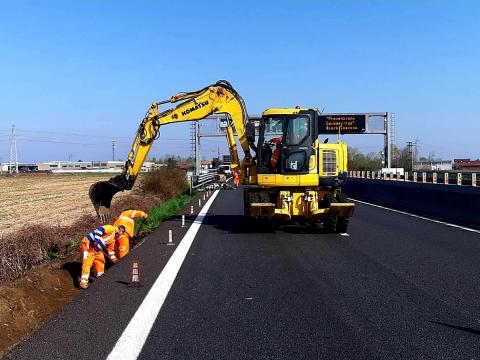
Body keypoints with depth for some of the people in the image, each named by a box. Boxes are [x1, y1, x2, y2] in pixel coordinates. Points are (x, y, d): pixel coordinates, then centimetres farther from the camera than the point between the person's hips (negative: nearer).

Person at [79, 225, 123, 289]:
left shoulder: (113, 239, 18)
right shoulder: (111, 229, -13)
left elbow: (110, 248, 29)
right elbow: (100, 229, -27)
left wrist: (113, 257, 28)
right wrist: (96, 240, -31)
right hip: (88, 244, -10)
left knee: (101, 260, 17)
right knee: (87, 262, -14)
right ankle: (83, 282, -14)